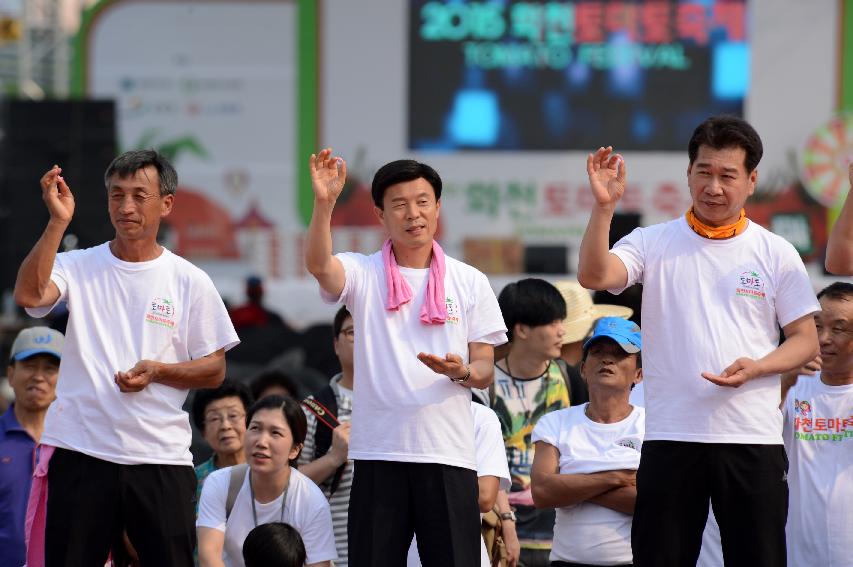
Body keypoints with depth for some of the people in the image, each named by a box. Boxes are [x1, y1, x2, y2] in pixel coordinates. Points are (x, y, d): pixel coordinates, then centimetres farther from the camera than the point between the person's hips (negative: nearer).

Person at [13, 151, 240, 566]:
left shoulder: (190, 282, 5)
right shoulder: (78, 267, 4)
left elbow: (214, 371, 7)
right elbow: (28, 295, -17)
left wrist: (156, 371, -11)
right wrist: (58, 221, -19)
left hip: (162, 459, 0)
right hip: (81, 451, 0)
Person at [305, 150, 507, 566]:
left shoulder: (470, 282, 10)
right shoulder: (362, 274, 5)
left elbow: (484, 372, 9)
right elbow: (318, 265, -18)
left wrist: (461, 372, -15)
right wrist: (324, 203, -33)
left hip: (448, 454, 1)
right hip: (378, 453, -1)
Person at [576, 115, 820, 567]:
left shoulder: (777, 254, 6)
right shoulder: (653, 243, 5)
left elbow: (806, 341, 7)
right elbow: (593, 276, -11)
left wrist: (755, 368, -11)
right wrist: (604, 207, -23)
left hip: (753, 439, 0)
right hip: (670, 436, 0)